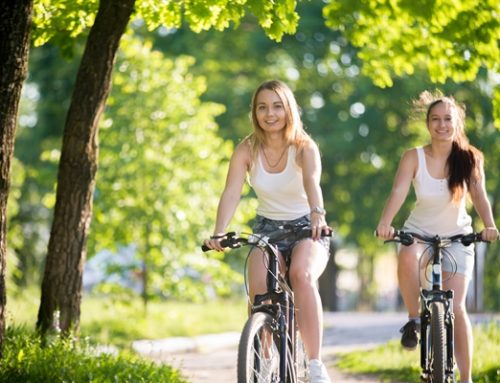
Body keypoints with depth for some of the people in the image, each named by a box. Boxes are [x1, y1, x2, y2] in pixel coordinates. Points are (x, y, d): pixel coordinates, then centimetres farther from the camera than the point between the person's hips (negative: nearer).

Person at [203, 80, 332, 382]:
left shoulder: (304, 148, -14)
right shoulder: (247, 150, -8)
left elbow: (312, 183, -35)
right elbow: (232, 193, -20)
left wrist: (317, 215, -56)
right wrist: (218, 234, -37)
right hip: (267, 227, 2)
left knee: (302, 274, -34)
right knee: (259, 287, -28)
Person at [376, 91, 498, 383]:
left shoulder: (470, 158, -10)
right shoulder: (414, 158, -12)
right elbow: (398, 192, -24)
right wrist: (385, 224, -43)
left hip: (457, 237, 0)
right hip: (420, 231, 0)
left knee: (456, 307, -11)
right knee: (408, 257, -37)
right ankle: (415, 320, -13)